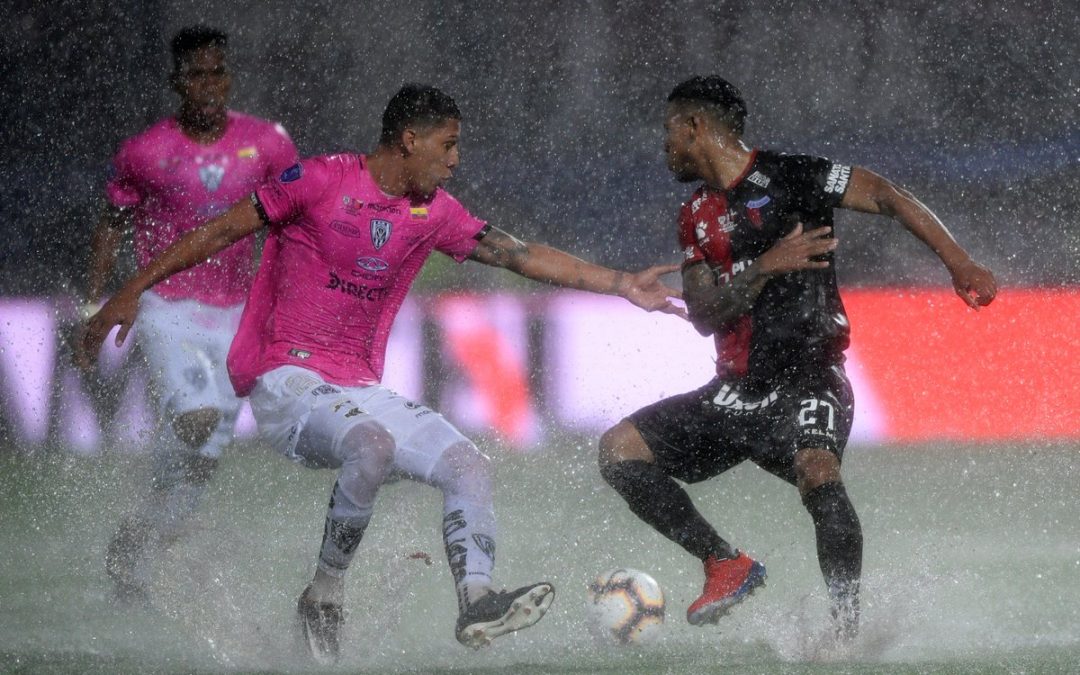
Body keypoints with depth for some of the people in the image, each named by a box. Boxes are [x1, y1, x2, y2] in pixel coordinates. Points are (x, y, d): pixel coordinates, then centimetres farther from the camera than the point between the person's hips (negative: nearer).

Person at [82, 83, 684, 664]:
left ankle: (477, 603, -17)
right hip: (286, 380, -7)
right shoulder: (322, 181, -8)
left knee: (470, 467, -9)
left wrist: (622, 285, 0)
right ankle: (325, 597, -18)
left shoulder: (435, 213, 9)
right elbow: (220, 233, -2)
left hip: (359, 390, 7)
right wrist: (133, 291, -5)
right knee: (372, 446, -34)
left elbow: (523, 255, 8)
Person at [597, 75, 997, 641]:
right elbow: (704, 317, 4)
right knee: (620, 448, -5)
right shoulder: (695, 218, 14)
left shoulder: (787, 178, -5)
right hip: (734, 396, 7)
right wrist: (767, 266, -12)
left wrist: (956, 261, -18)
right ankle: (726, 564, -2)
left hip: (806, 382, -7)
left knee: (816, 470, -36)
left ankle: (848, 629, -33)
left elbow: (889, 198, -7)